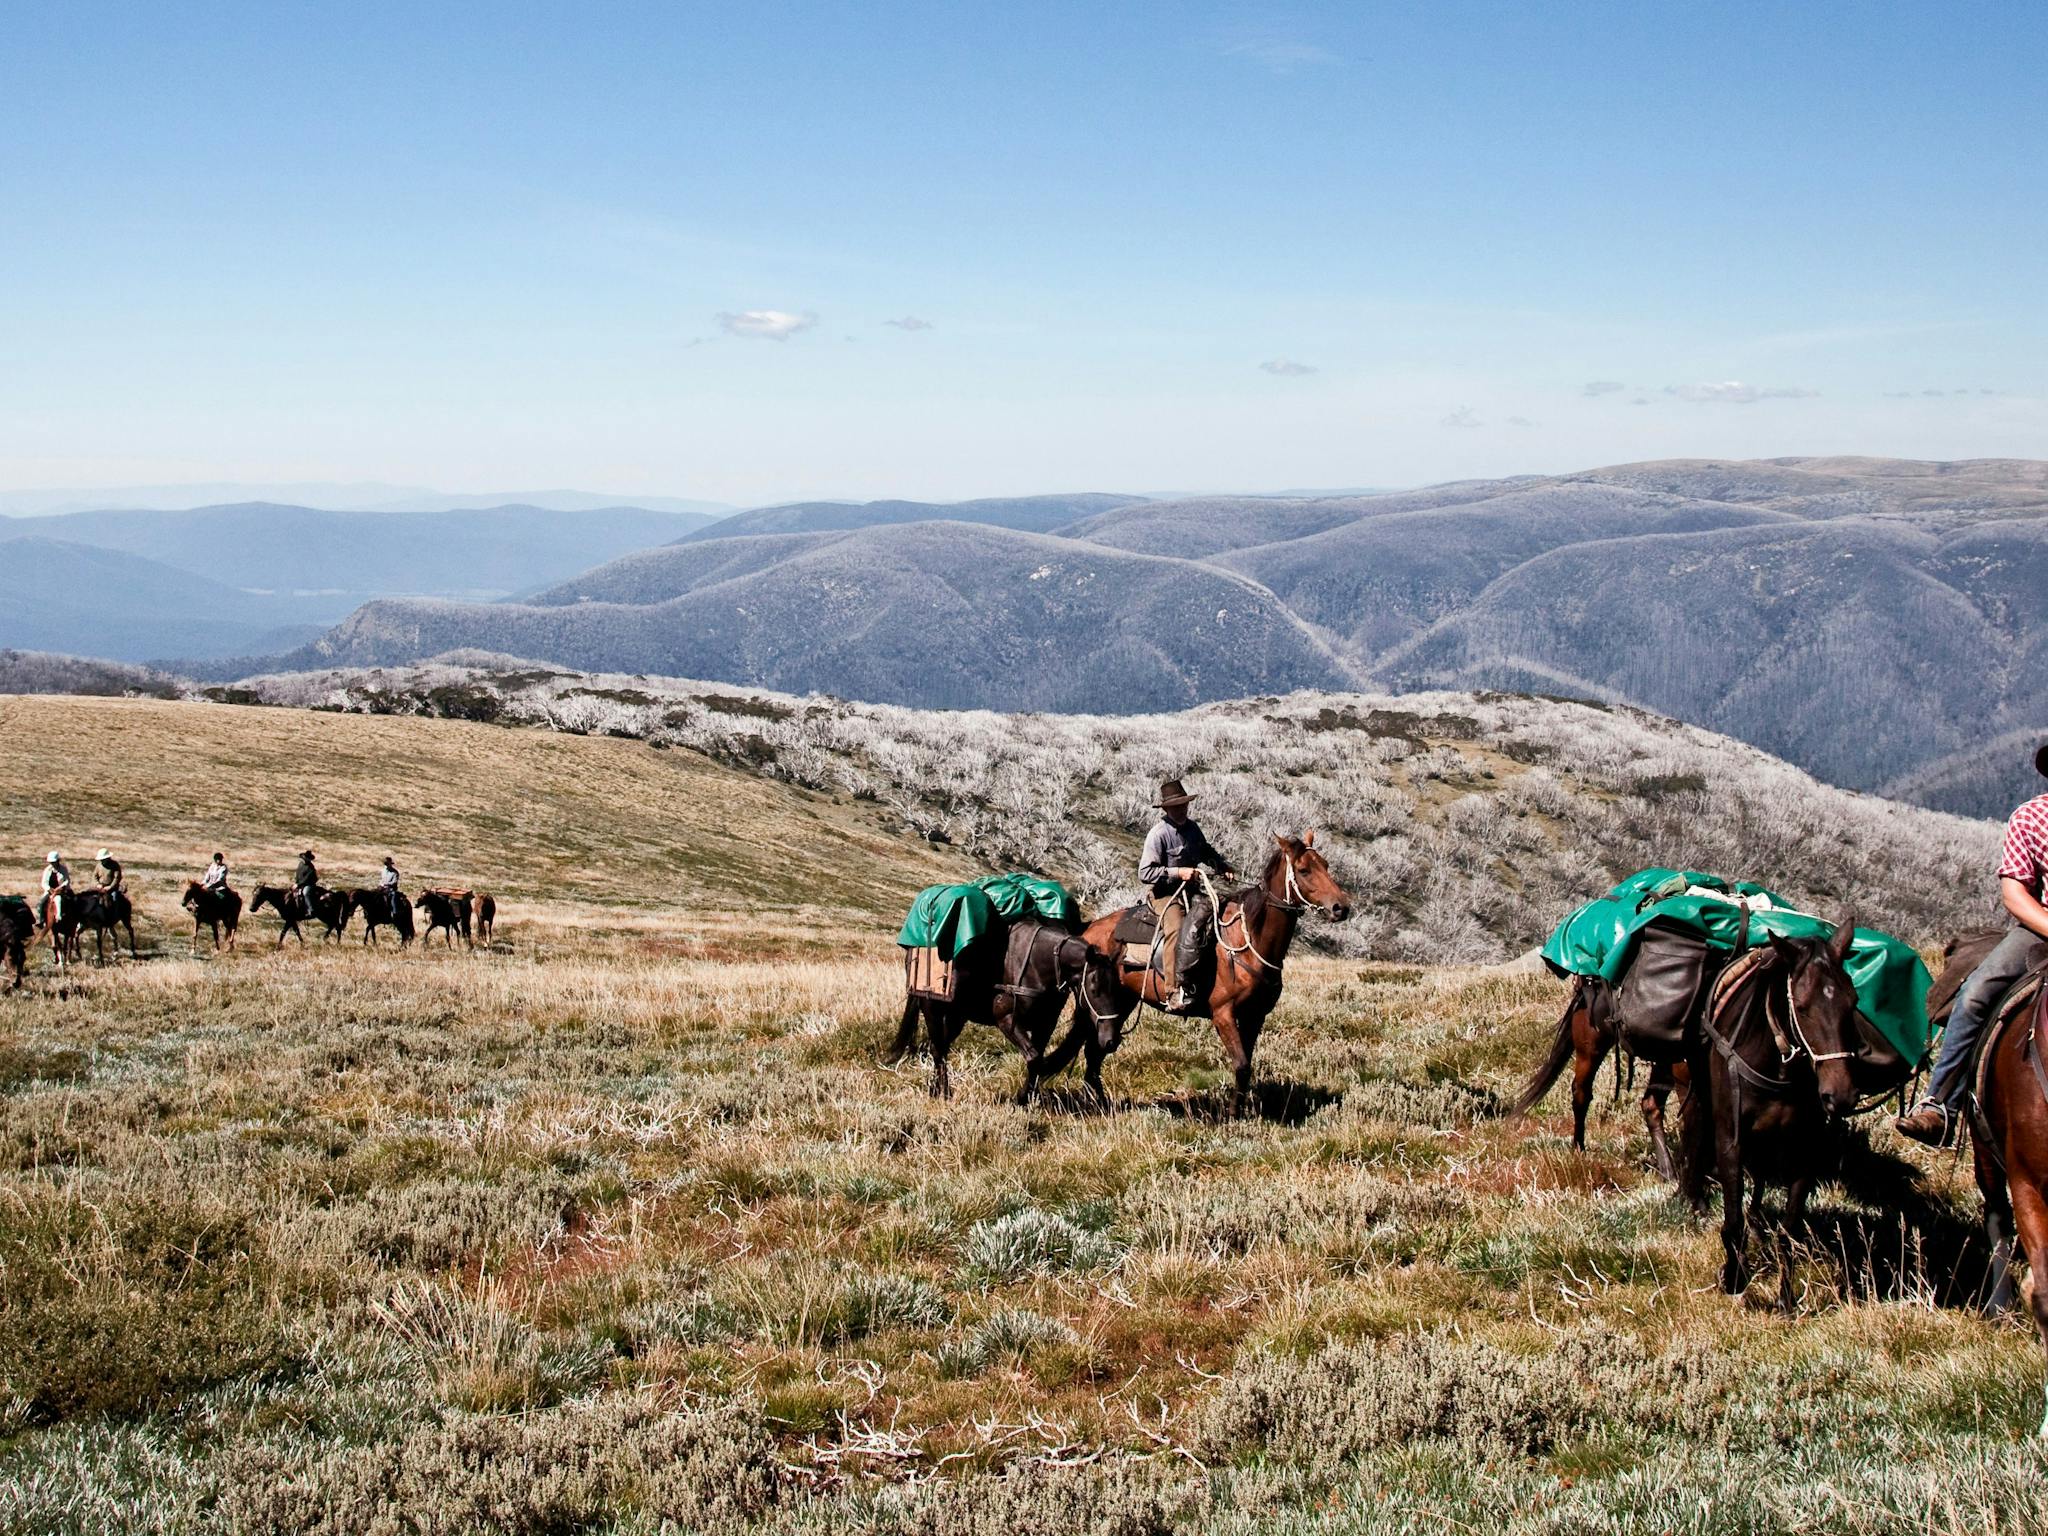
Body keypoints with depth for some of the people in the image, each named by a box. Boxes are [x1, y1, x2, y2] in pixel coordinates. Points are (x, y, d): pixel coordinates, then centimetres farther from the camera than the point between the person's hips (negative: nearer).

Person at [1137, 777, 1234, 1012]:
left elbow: (1207, 852, 31)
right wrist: (1178, 873, -20)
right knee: (1190, 930, -27)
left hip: (1191, 889, 8)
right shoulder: (1158, 834, -12)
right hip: (1165, 894, -8)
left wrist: (1224, 867, 15)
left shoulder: (1192, 827, 11)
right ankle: (1181, 991, -29)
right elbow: (1145, 873, -16)